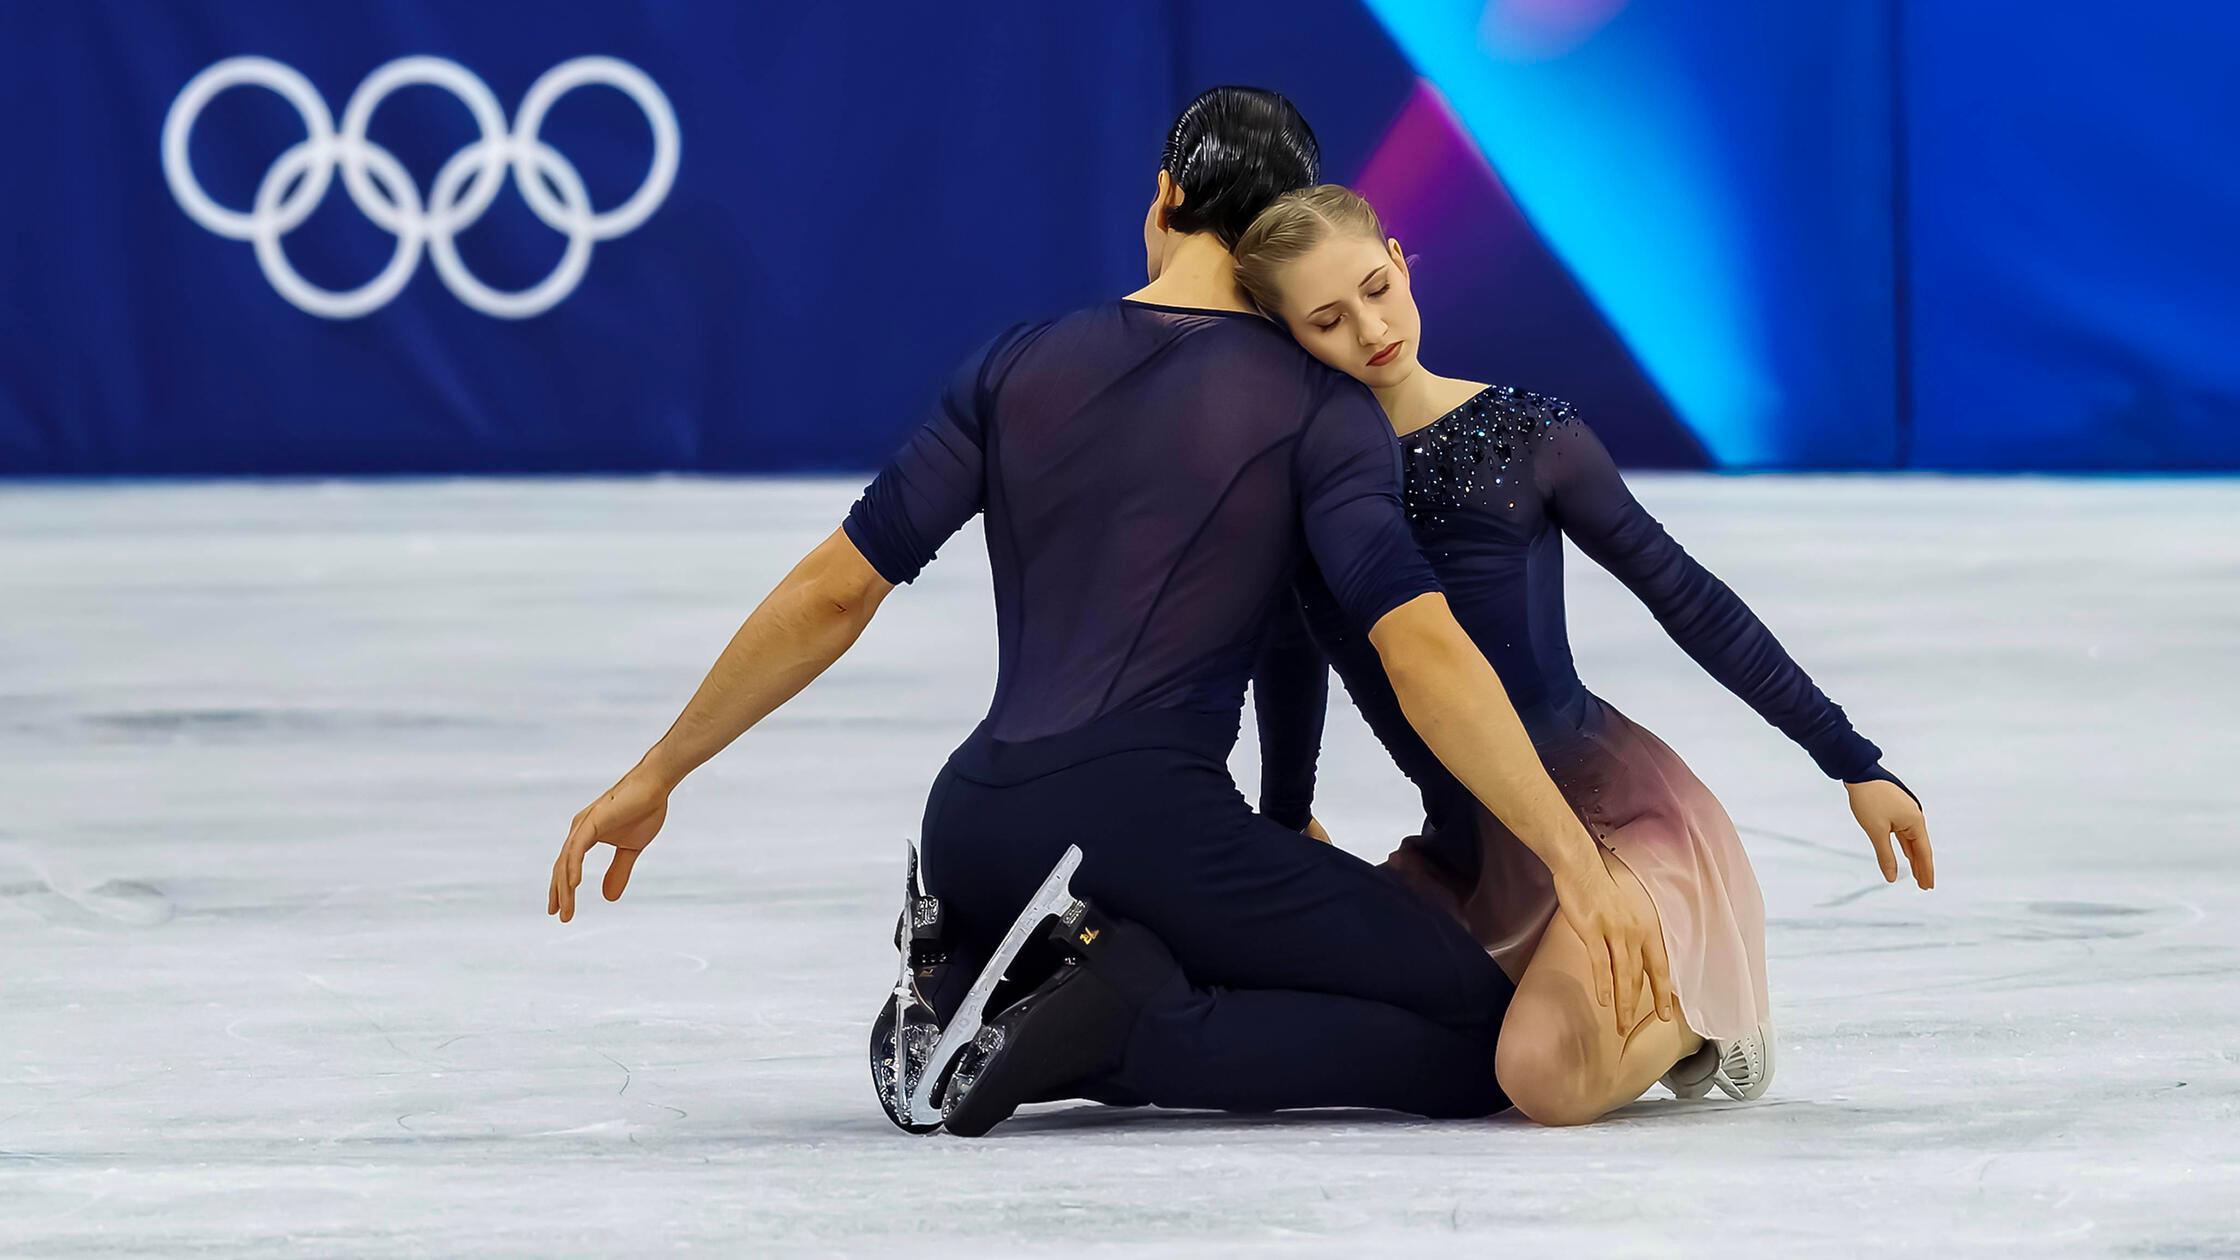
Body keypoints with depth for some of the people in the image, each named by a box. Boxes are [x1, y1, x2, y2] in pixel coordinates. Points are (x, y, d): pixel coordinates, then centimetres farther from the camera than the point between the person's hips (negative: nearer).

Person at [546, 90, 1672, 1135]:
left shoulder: (1019, 369, 12)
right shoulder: (1317, 407, 1)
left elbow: (833, 593, 9)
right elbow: (1421, 650, -13)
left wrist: (658, 774, 17)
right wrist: (1577, 862, -17)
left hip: (974, 837, 5)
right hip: (1155, 831, -5)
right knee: (1482, 1040, -2)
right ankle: (1127, 1022, -18)